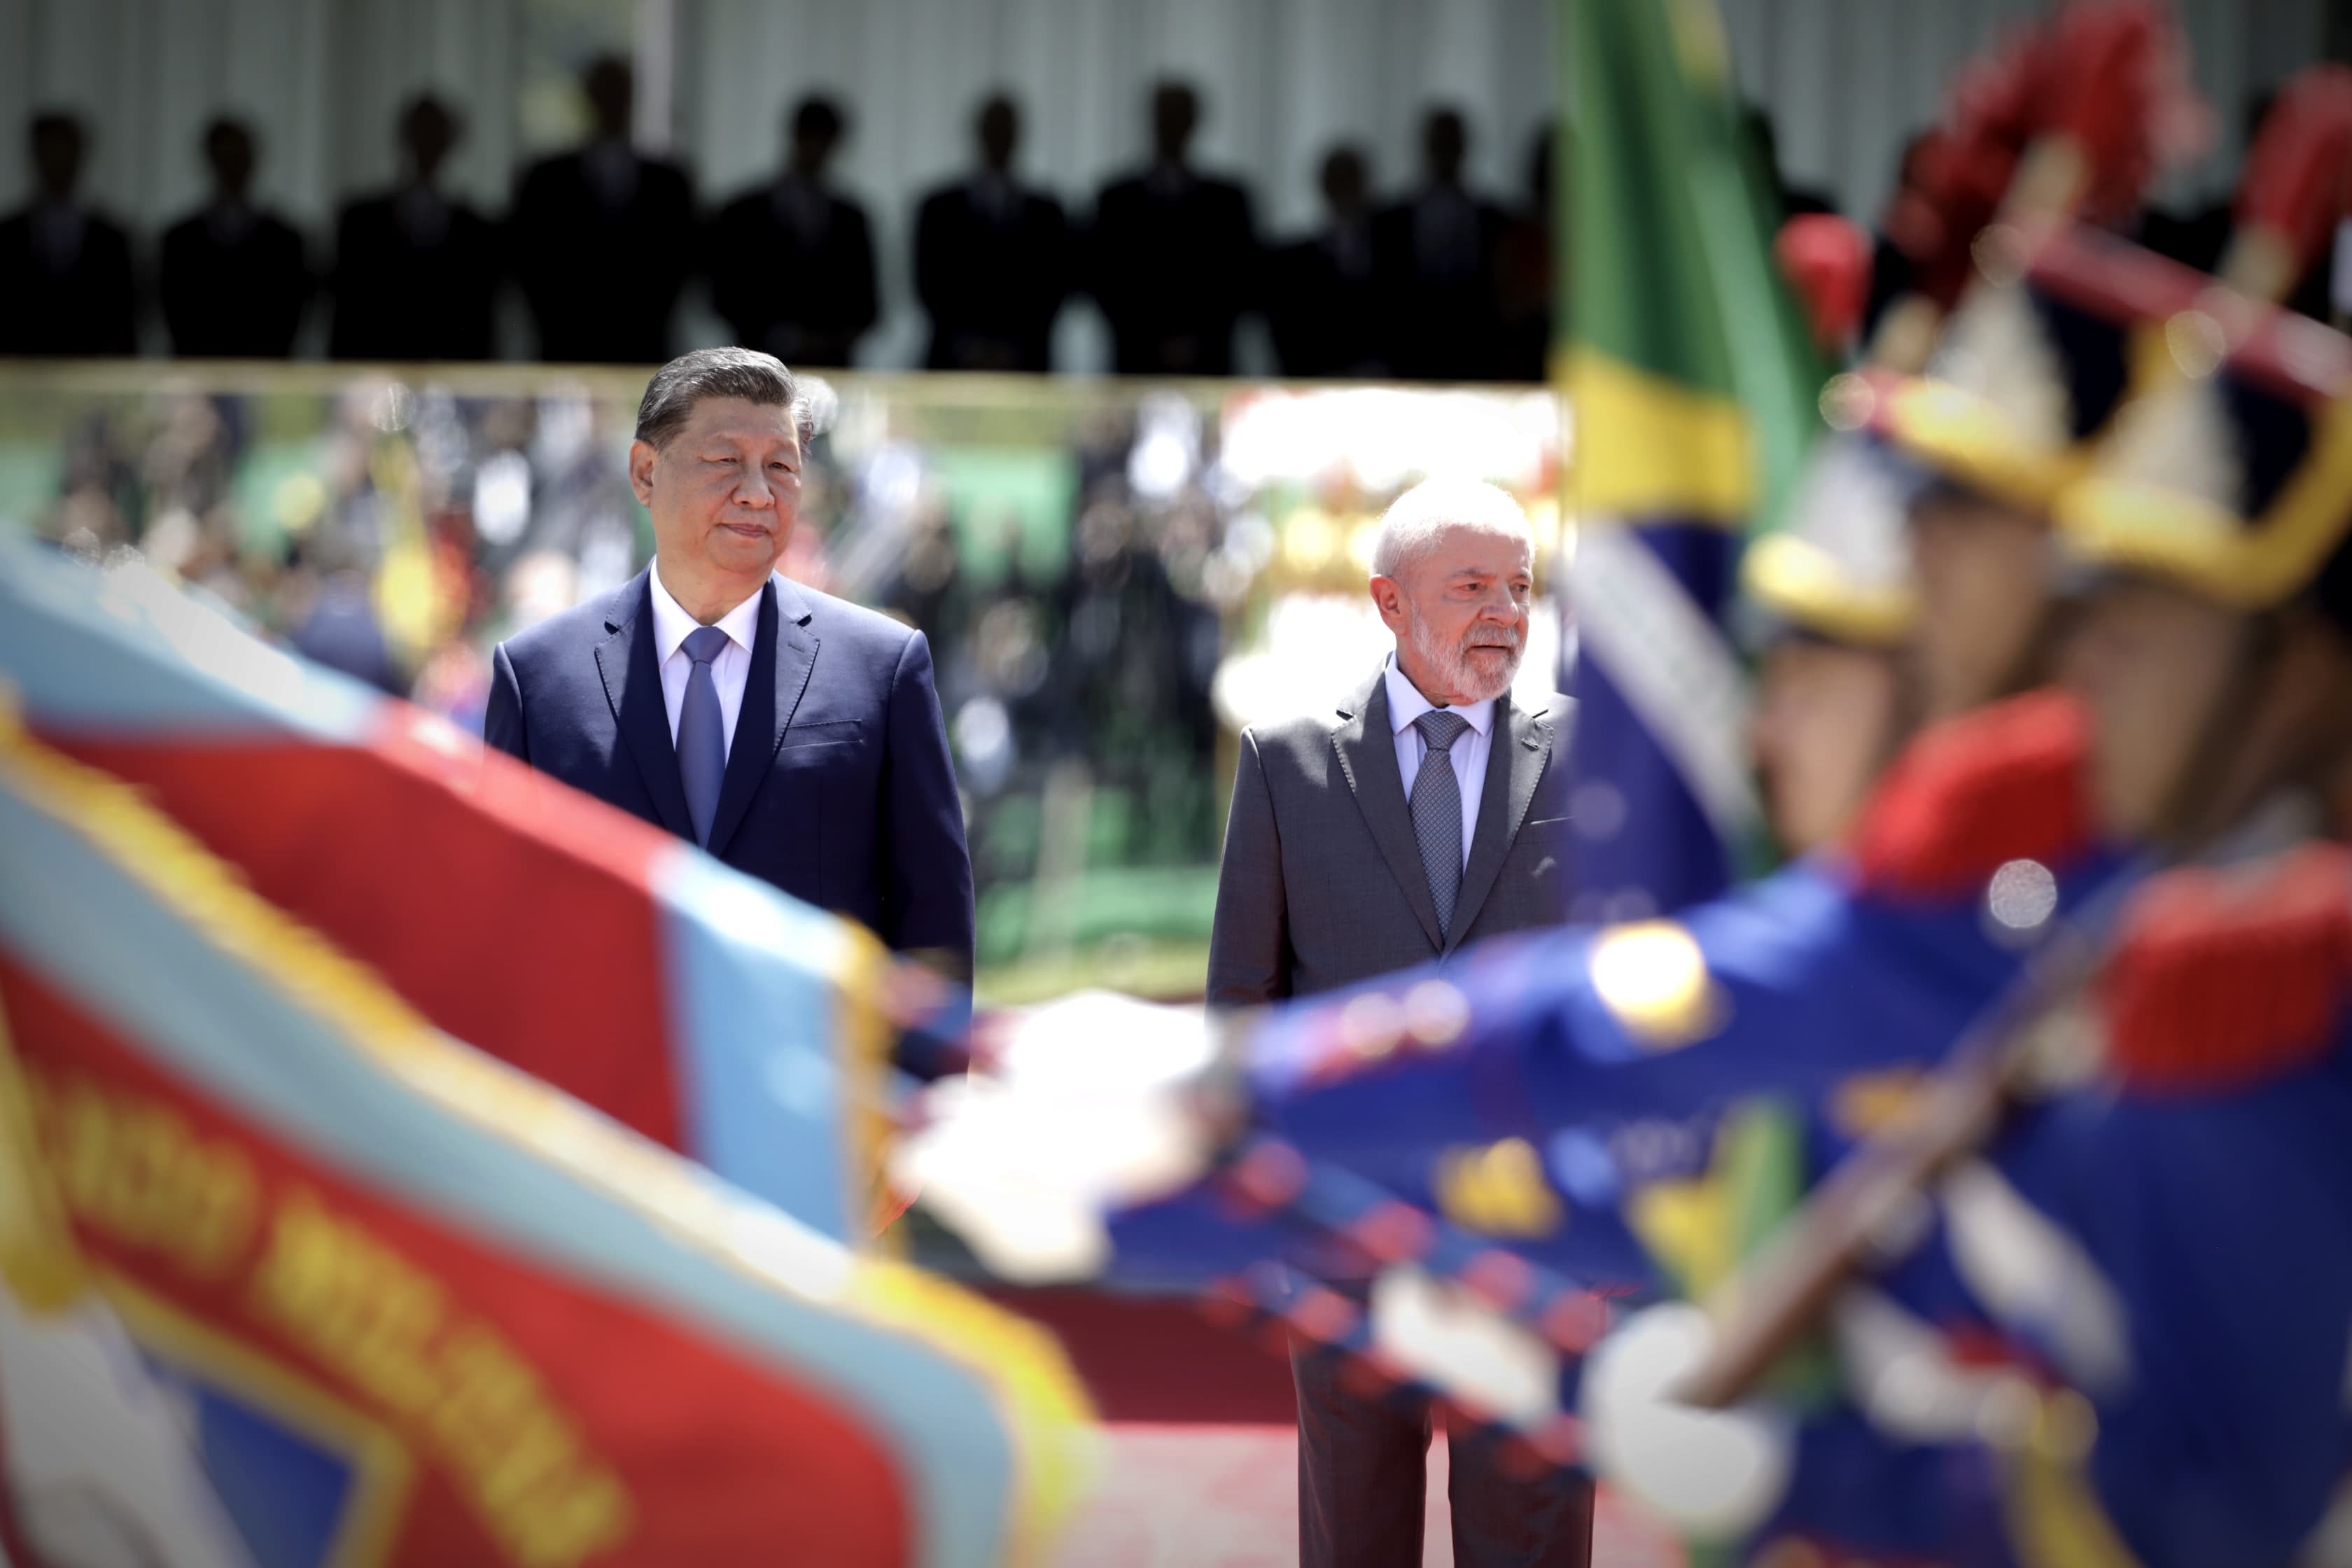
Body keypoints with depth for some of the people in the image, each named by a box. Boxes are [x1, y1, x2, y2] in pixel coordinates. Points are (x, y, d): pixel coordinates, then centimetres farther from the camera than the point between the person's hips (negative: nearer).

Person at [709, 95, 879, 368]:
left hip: (832, 364, 2)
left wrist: (844, 338, -7)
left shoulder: (851, 219, 14)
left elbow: (862, 301, 13)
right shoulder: (742, 216, 6)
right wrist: (783, 338, -9)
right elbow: (727, 295, 1)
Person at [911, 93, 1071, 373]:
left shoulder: (1046, 213, 12)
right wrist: (967, 345, -9)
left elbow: (1054, 287, 5)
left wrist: (1013, 348, -7)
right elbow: (931, 285, 4)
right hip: (954, 363, -1)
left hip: (1024, 359, 1)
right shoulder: (940, 209, 11)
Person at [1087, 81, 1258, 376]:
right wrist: (1154, 342, -6)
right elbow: (1103, 281, 5)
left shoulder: (1227, 201, 9)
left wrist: (1198, 339, -6)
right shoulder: (1118, 200, 10)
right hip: (1138, 362, 0)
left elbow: (1243, 282, 6)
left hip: (1205, 360, 0)